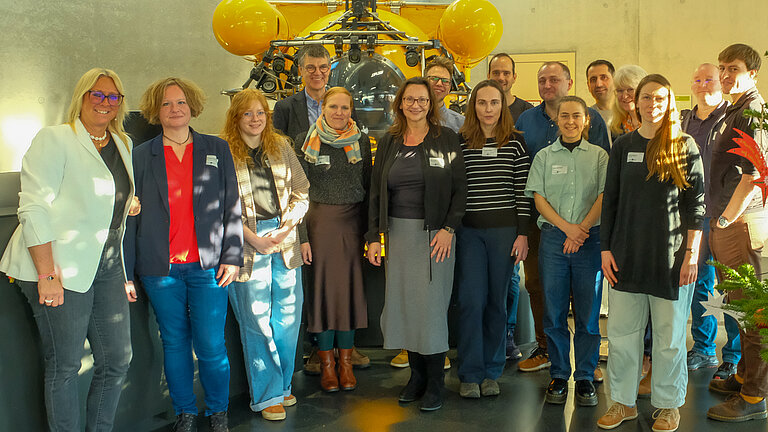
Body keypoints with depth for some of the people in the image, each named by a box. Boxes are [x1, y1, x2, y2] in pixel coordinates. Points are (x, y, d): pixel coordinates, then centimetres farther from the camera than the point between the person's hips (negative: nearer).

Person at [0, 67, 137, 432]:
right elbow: (34, 208, -12)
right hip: (60, 267, -6)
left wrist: (125, 269, 17)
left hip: (109, 265, 6)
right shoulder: (54, 139, -5)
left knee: (117, 359, 7)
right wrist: (47, 274, -19)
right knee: (64, 365, 2)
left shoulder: (124, 145, 15)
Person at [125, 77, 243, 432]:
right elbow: (130, 216, 5)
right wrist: (126, 271, 1)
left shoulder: (217, 149, 8)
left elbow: (232, 207, 7)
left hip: (207, 266, 0)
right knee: (174, 343, 10)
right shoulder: (140, 156, 7)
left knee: (211, 345, -1)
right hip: (160, 268, 1)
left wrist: (232, 256, -1)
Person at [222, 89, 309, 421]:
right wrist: (254, 239, -13)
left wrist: (285, 228, -4)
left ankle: (282, 385, 24)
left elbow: (301, 193, 10)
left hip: (284, 239, 4)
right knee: (256, 320, 0)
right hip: (246, 241, -4)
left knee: (288, 315, 7)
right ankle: (267, 395, 13)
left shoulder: (281, 146, 11)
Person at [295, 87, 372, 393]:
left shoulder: (361, 142, 6)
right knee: (323, 286, 2)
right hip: (319, 221, -2)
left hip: (354, 221, 2)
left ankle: (346, 361, 19)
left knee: (351, 286, 5)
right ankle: (326, 362, 15)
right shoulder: (306, 142, 0)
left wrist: (370, 231, 4)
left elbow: (367, 187, 10)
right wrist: (301, 235, -8)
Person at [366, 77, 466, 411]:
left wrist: (448, 228, -12)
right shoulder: (388, 143, 10)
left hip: (435, 232, -3)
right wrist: (374, 236, 4)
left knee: (432, 304, -3)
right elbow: (376, 192, 10)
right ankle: (417, 375, 20)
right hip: (398, 232, 4)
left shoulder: (446, 139, 1)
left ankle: (435, 382, 10)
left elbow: (460, 188, -2)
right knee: (403, 303, 6)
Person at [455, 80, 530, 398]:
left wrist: (522, 234, -3)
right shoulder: (459, 142, 5)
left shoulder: (516, 143, 3)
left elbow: (522, 191, 2)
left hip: (505, 230, 0)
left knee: (497, 300, 6)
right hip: (469, 231, 0)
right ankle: (470, 374, 9)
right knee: (471, 300, -3)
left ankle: (492, 372, 19)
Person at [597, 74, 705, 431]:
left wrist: (691, 253, -7)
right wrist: (606, 248, 3)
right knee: (622, 333, 6)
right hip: (627, 254, 2)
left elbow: (696, 203, -1)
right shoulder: (623, 146, 8)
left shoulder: (685, 147, 1)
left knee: (669, 335, 7)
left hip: (671, 256, -2)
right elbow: (610, 200, 9)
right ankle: (624, 401, 20)